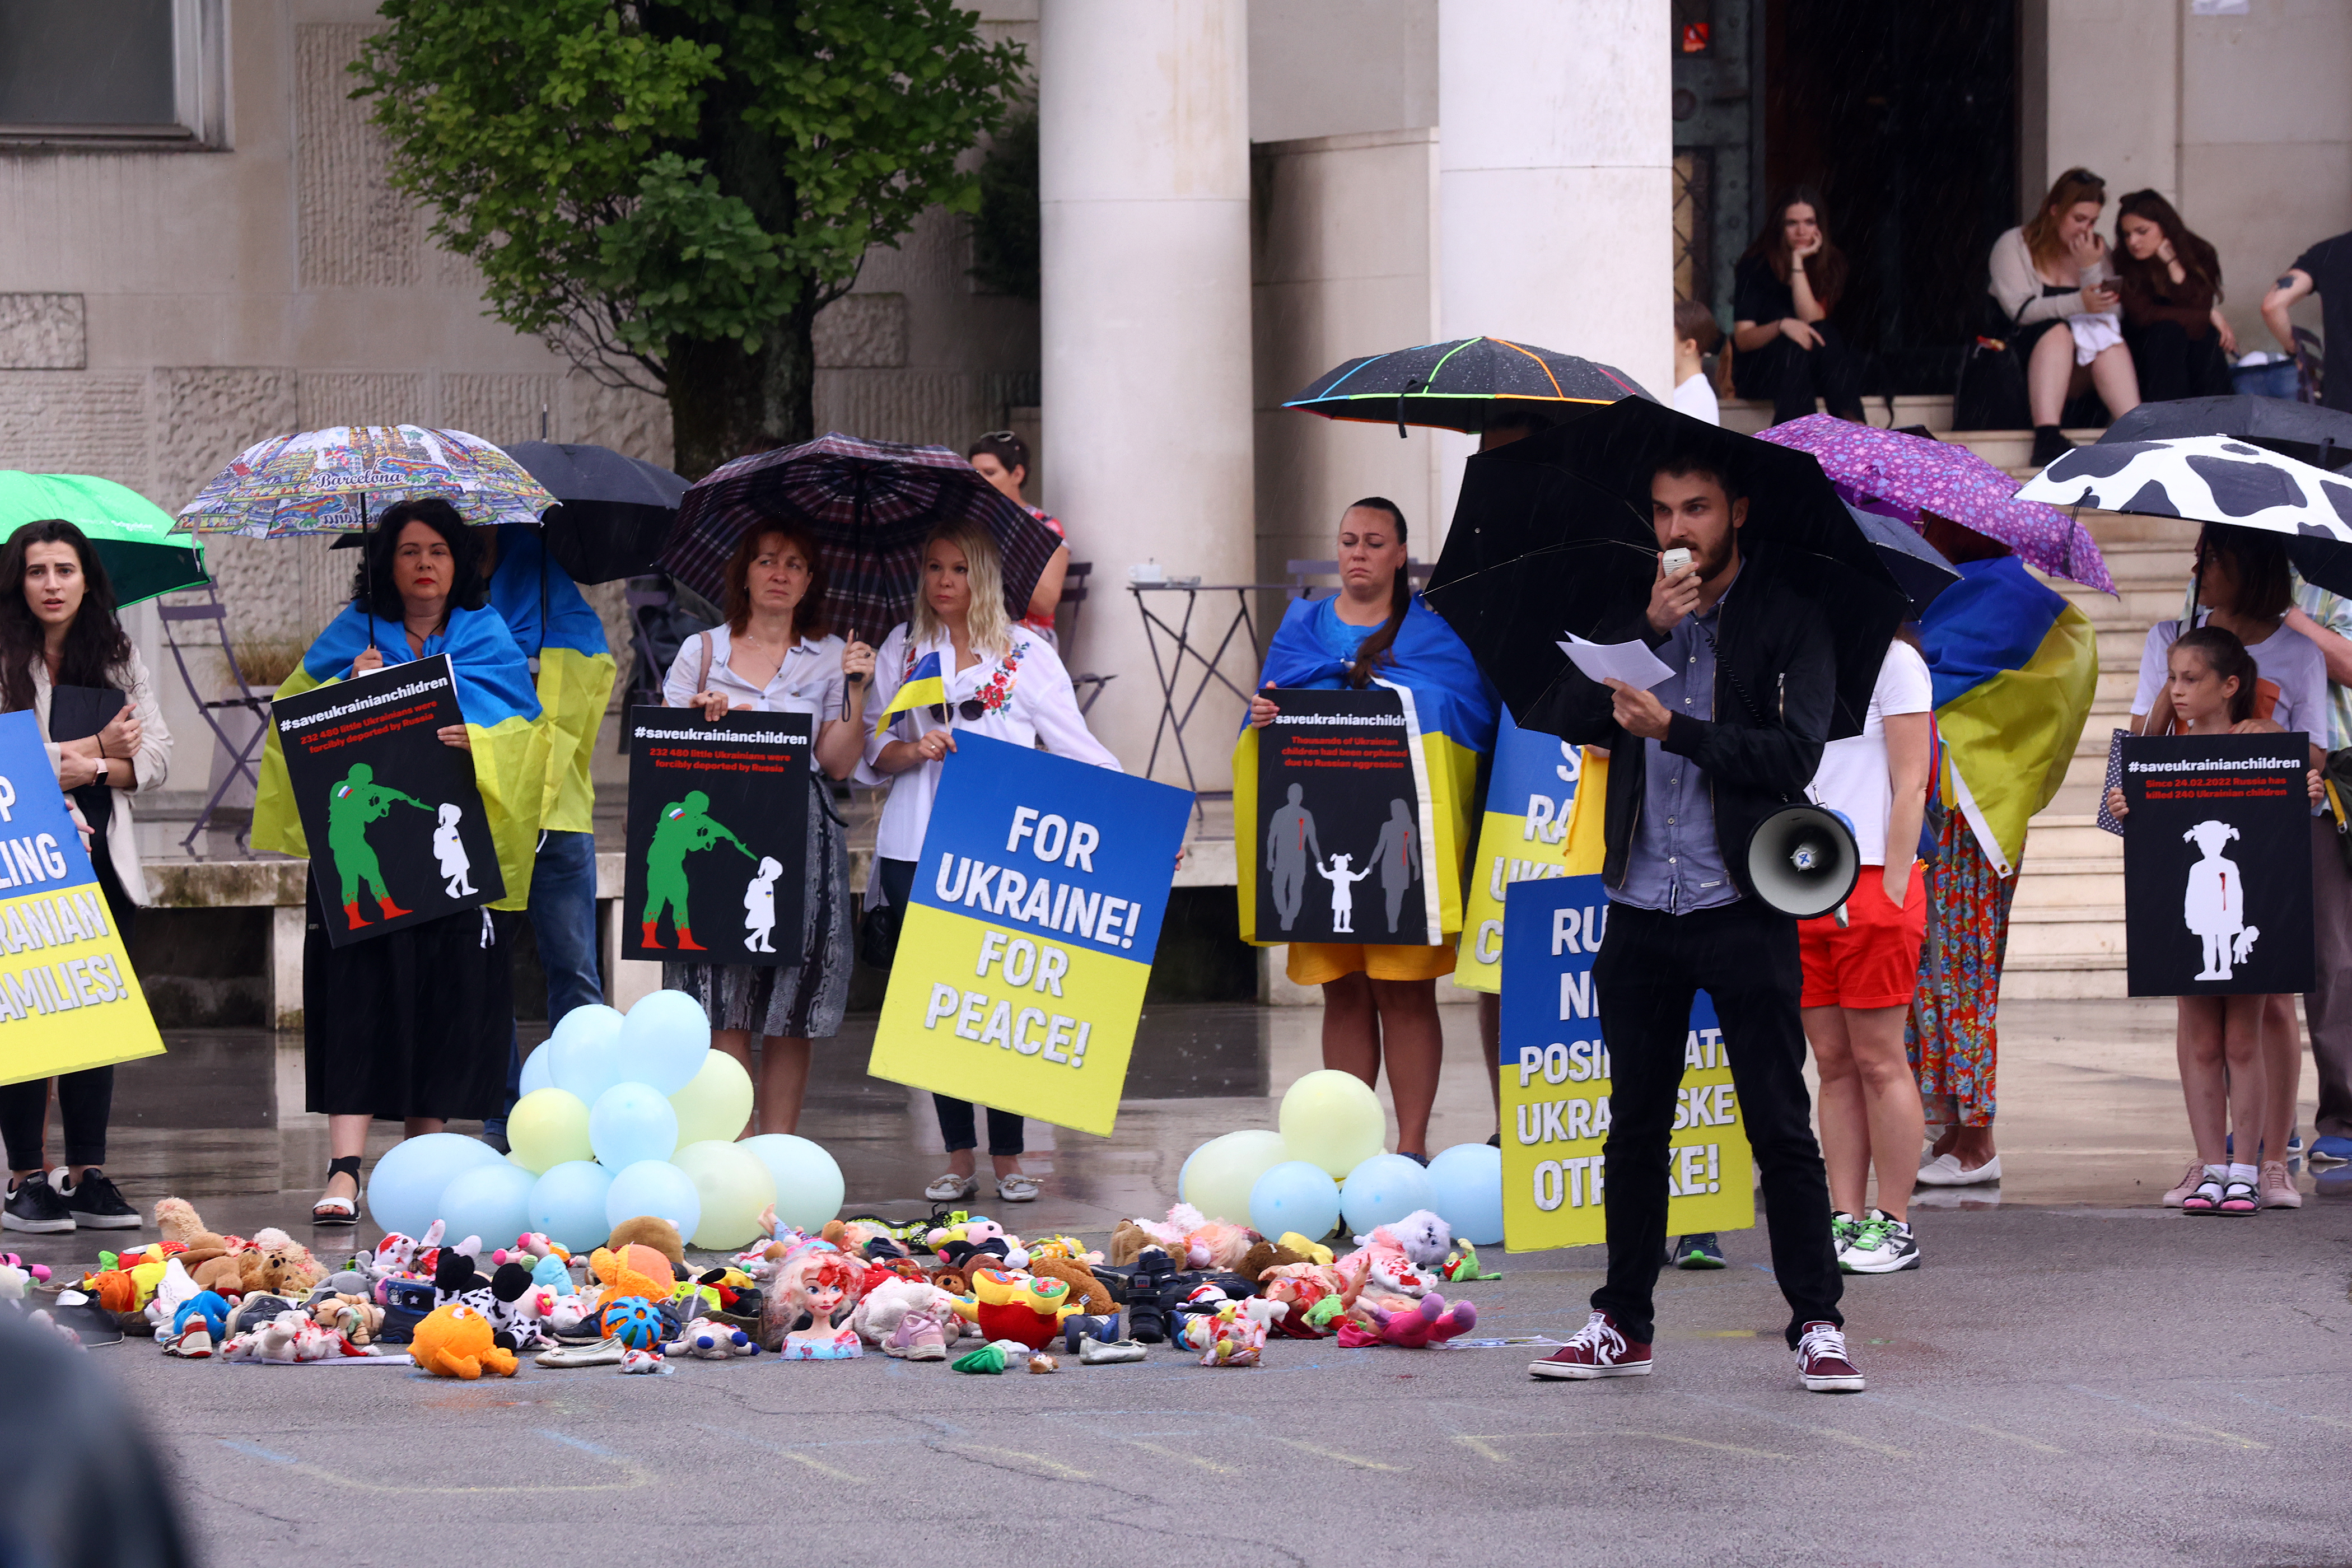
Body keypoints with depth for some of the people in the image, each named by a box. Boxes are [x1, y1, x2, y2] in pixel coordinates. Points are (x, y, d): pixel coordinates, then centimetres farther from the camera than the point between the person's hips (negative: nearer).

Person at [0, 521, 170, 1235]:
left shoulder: (120, 659, 13)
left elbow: (156, 758, 7)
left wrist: (90, 769, -12)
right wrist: (98, 745, -9)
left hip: (102, 859, 4)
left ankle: (88, 1174, 9)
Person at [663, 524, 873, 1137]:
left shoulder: (830, 658, 12)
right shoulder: (702, 651, 12)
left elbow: (839, 763, 6)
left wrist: (855, 689, -3)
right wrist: (701, 721, -8)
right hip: (714, 830, 0)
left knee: (791, 1008, -3)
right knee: (724, 1003, -8)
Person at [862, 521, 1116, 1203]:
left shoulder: (1026, 652, 6)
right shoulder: (901, 649, 13)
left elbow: (1077, 746, 2)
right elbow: (873, 751, 12)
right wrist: (912, 751, -10)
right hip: (916, 849, 2)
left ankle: (1008, 1157, 2)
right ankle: (959, 1158, 8)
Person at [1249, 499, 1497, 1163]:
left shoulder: (1435, 630, 6)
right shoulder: (1302, 626, 16)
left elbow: (1472, 720, 0)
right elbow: (1269, 717, 15)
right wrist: (1264, 717, -8)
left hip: (1404, 832, -3)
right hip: (1320, 830, 3)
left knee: (1405, 992, -7)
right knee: (1343, 993, 4)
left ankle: (1412, 1146, -4)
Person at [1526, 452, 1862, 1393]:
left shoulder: (1786, 617, -1)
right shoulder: (1630, 616, 11)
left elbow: (1796, 751, -12)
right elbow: (1570, 717, -1)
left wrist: (1674, 730, -17)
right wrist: (1650, 627, -10)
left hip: (1742, 910, -4)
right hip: (1643, 912, 4)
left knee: (1780, 1127, -4)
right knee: (1635, 1127, 9)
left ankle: (1817, 1323, 1)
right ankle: (1622, 1324, 16)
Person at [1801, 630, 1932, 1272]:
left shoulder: (1892, 661, -2)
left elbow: (1910, 784, -7)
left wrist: (1892, 889, -13)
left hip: (1872, 882, -6)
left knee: (1878, 1061, -4)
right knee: (1833, 1064, 5)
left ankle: (1894, 1226, -1)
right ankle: (1845, 1220, 7)